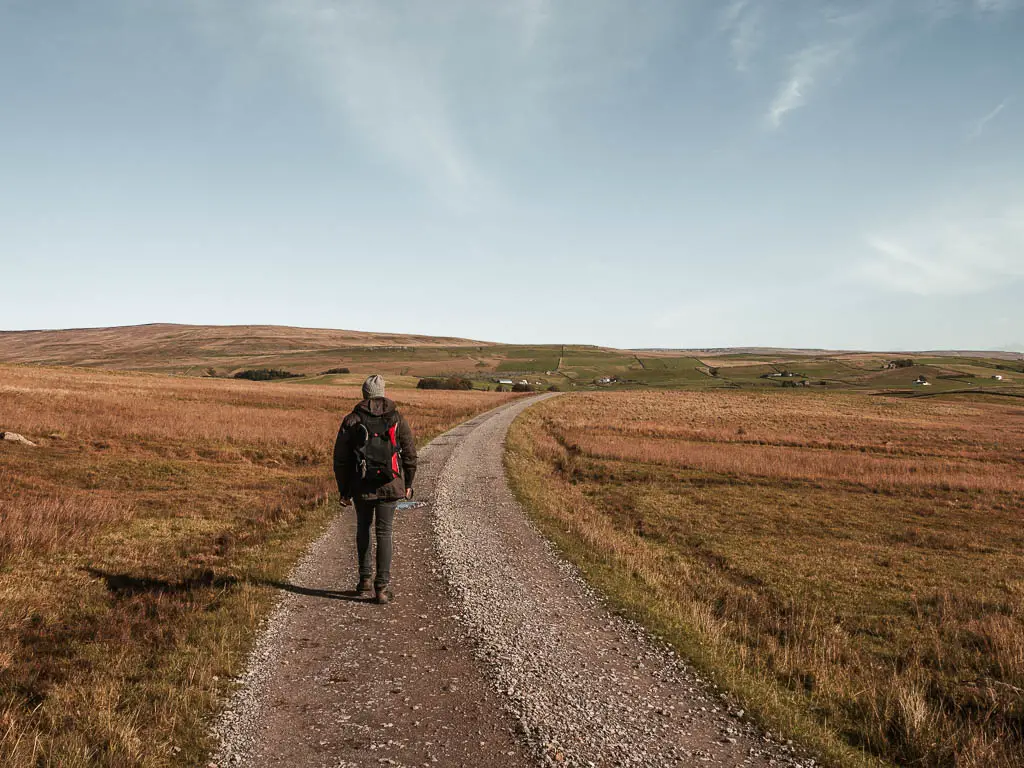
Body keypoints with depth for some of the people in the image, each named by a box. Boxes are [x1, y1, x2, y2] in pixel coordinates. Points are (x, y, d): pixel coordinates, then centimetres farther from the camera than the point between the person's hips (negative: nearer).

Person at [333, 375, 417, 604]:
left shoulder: (351, 421, 0)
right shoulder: (397, 419, 1)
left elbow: (340, 459, 2)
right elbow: (410, 455, 3)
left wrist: (343, 489, 10)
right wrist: (408, 484, 13)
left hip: (361, 486, 0)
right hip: (390, 485, 0)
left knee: (363, 529, 19)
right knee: (384, 532, 3)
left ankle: (365, 579, 20)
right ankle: (383, 586, 0)